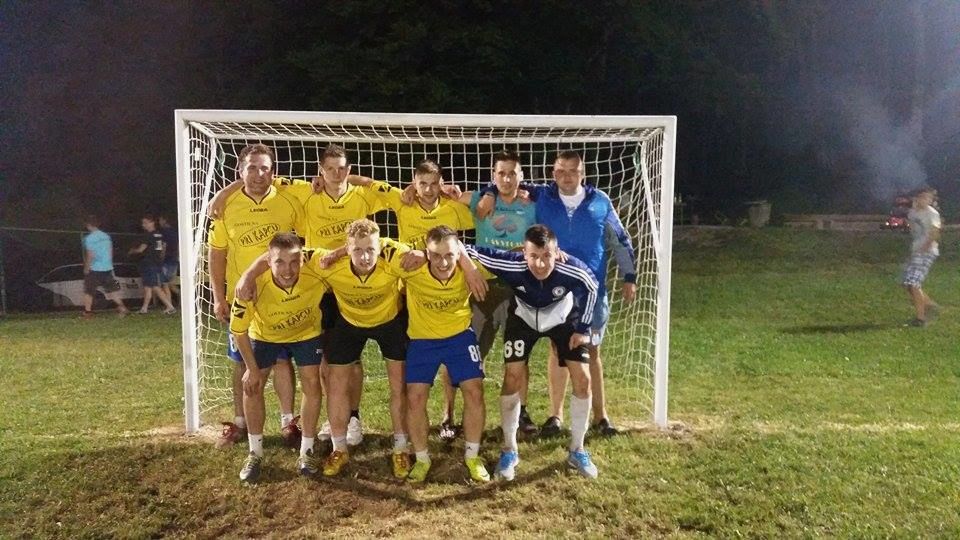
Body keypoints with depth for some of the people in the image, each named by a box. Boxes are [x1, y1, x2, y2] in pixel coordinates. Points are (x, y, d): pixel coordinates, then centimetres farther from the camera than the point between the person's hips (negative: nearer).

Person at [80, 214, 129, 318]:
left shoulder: (89, 238, -12)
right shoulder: (106, 236, 6)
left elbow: (90, 255, -16)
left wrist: (86, 268, -7)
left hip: (94, 269, -5)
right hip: (107, 268, 5)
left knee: (88, 292, 8)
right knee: (112, 289, 10)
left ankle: (87, 312, 10)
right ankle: (121, 307, 1)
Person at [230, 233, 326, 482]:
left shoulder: (316, 279, -36)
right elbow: (239, 330, -20)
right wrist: (252, 368, -14)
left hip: (306, 332, 0)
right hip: (264, 333, 0)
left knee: (311, 383, -8)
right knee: (251, 385, -4)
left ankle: (307, 450, 9)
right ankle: (255, 453, 14)